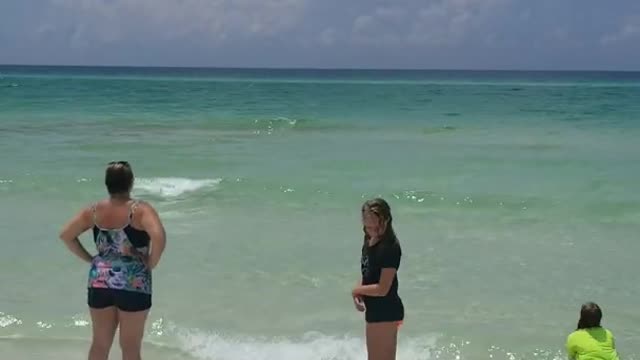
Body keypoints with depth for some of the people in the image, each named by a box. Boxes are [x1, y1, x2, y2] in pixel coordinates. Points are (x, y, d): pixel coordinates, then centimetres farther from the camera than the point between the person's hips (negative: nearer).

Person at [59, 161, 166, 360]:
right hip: (133, 285, -4)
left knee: (99, 344, 16)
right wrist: (151, 264, -12)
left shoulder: (94, 211, 2)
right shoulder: (141, 210, -13)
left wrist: (89, 258, 11)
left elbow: (65, 235, 7)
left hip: (100, 283, 4)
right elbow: (159, 237, -28)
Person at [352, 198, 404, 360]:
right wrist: (358, 295, -3)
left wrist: (357, 290, -7)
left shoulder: (390, 247, -21)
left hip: (385, 313, -10)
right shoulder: (369, 243, 7)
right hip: (374, 311, 10)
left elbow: (382, 289, -23)